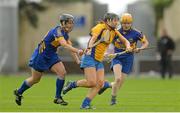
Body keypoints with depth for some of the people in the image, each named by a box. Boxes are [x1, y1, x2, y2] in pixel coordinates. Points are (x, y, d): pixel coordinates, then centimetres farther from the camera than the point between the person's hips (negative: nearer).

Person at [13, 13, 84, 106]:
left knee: (62, 73, -12)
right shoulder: (57, 31, -27)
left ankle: (58, 97, -3)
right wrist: (77, 51, -52)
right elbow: (65, 45, -42)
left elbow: (70, 48, 4)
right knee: (35, 79, 7)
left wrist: (77, 60, -7)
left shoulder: (65, 34, 1)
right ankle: (19, 92, 30)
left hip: (51, 56, 8)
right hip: (40, 56, -8)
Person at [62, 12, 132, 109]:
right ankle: (72, 84, 6)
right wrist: (89, 48, -44)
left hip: (99, 61, 8)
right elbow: (93, 38, -25)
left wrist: (128, 47, -5)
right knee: (92, 82, -18)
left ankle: (85, 104, -1)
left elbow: (125, 41, 19)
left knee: (100, 83, -5)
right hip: (90, 58, -8)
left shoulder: (114, 32, 12)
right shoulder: (100, 27, -10)